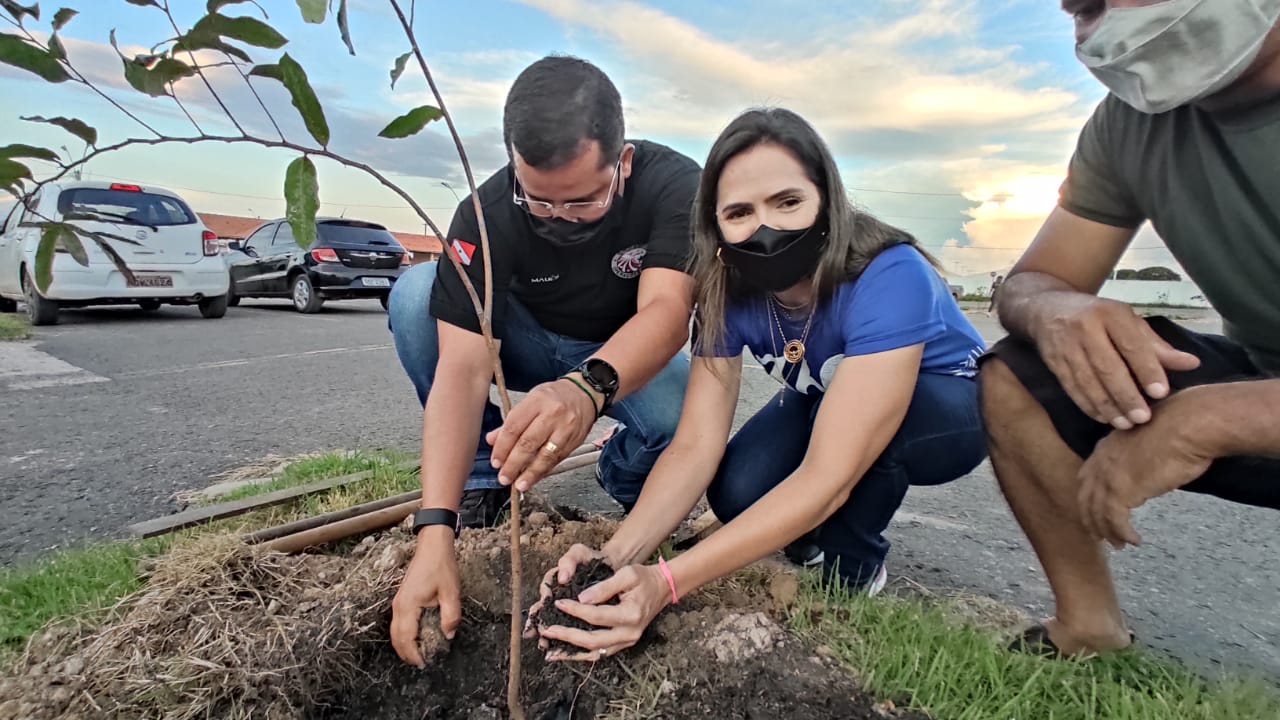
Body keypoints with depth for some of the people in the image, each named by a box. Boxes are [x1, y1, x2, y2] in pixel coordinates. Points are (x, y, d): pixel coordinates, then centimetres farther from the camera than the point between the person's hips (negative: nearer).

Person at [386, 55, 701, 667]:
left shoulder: (674, 186, -26)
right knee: (415, 295, -24)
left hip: (629, 358, -1)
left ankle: (623, 484, 2)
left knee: (684, 416, -35)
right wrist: (435, 531, -40)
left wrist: (587, 388, -62)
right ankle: (483, 478, -7)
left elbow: (667, 309, -40)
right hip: (532, 345, 2)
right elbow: (461, 369, -32)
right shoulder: (487, 213, -26)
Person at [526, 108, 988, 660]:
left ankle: (852, 573, -7)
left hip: (950, 409, -3)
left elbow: (828, 477, -42)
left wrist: (666, 582, -48)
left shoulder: (890, 278, -37)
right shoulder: (729, 289, -21)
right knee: (737, 494, -23)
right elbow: (695, 446, -27)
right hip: (820, 405, 4)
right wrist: (616, 557, -44)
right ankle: (818, 527, 11)